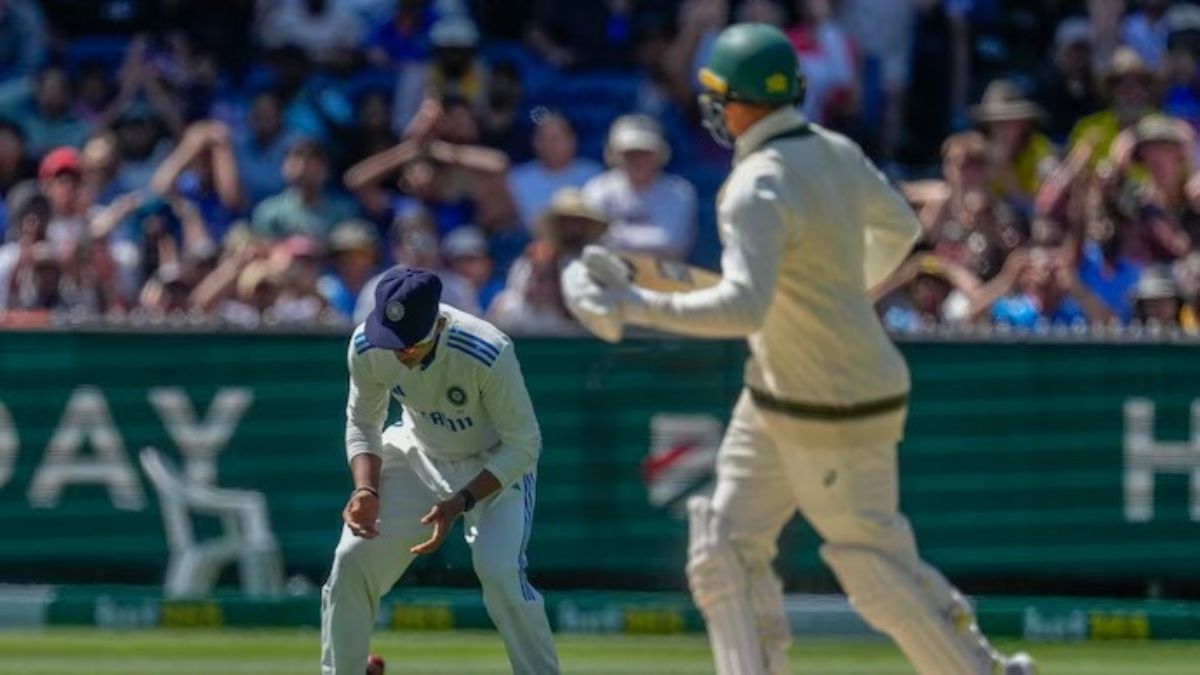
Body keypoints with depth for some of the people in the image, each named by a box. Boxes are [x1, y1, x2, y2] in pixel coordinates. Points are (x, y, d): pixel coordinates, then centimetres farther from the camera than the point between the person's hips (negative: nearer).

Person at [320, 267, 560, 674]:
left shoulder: (488, 354, -35)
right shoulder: (366, 347, -22)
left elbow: (523, 446, -23)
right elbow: (362, 424, -2)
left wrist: (461, 503, -32)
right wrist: (366, 491, -20)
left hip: (496, 466, -4)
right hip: (418, 454, 4)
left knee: (499, 573, -25)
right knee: (352, 560, -7)